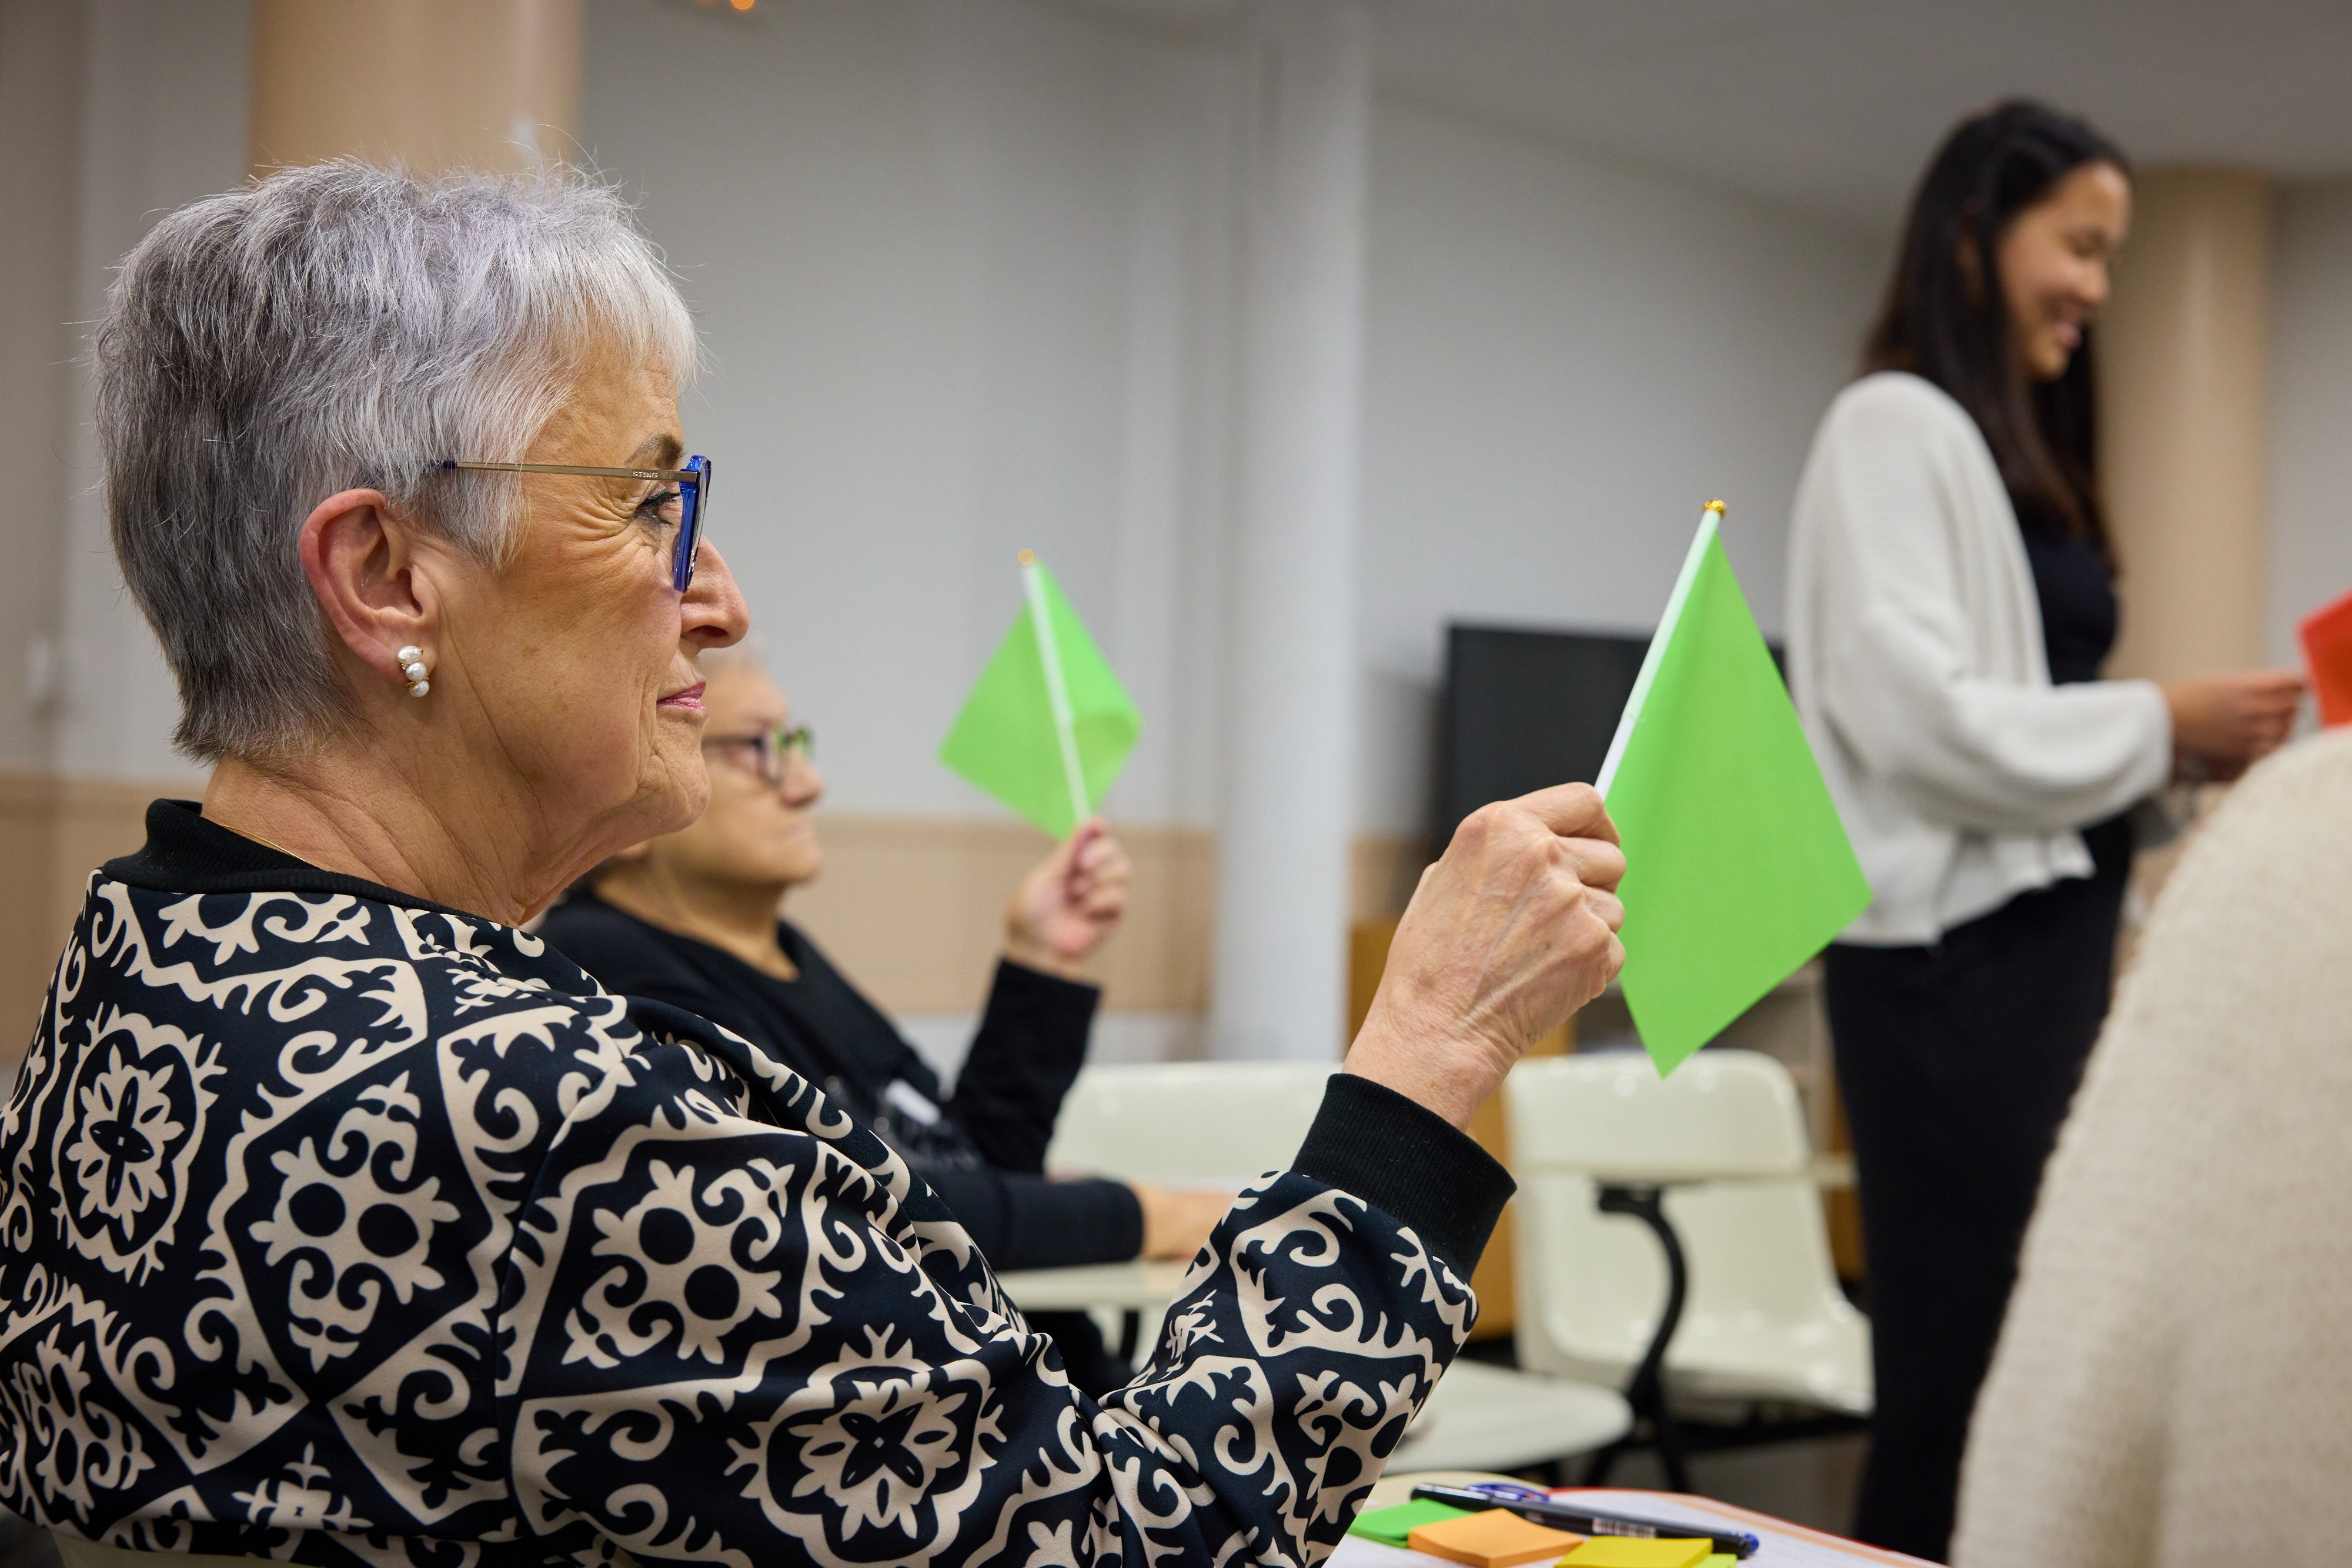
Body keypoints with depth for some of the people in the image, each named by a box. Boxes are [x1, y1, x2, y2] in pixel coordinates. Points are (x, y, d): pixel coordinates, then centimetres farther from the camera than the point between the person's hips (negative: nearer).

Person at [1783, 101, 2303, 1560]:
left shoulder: (2025, 452, 20)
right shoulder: (1897, 427, -7)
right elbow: (1914, 717, -16)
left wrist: (2185, 747, 8)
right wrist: (2160, 726, -9)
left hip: (2049, 940, 9)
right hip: (1954, 951, -9)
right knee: (1966, 1369, -8)